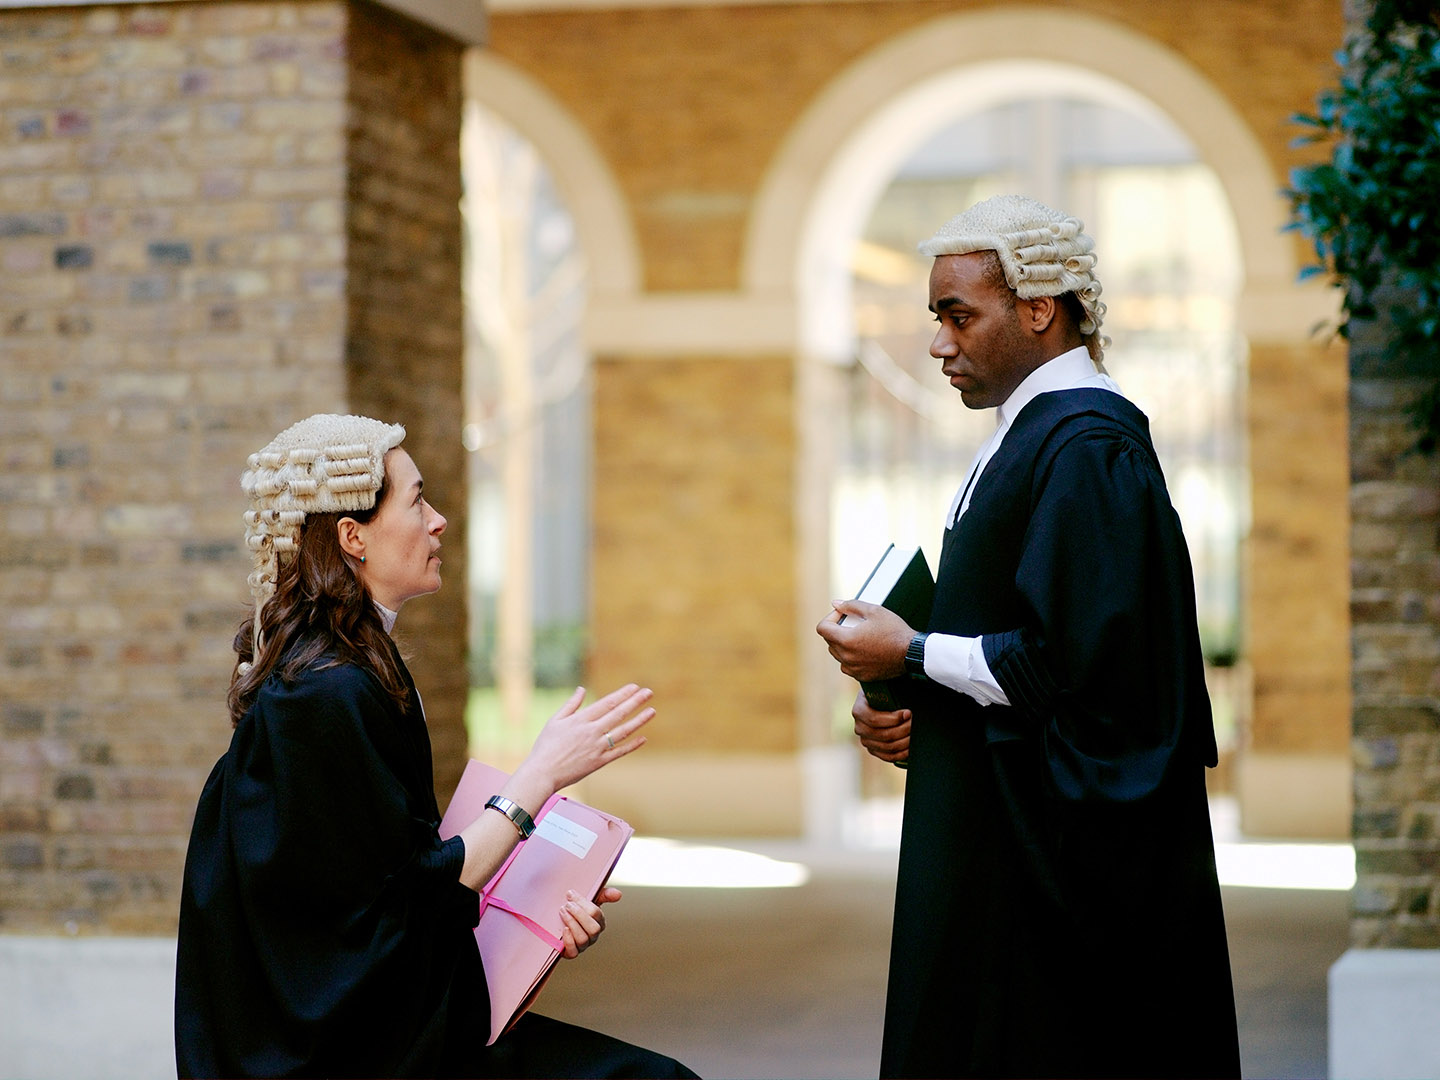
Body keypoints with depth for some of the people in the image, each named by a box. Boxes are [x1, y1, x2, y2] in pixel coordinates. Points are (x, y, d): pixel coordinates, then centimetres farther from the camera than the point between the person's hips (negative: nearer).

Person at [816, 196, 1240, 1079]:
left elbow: (1081, 660, -24)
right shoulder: (1031, 433, 16)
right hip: (1002, 840, 10)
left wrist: (913, 654, -13)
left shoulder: (1085, 448, -17)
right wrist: (912, 708, 4)